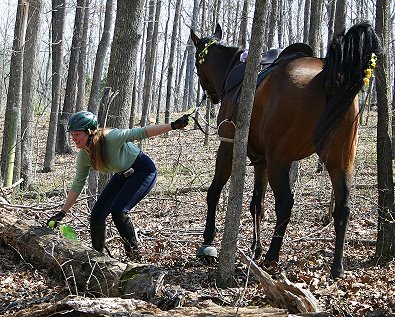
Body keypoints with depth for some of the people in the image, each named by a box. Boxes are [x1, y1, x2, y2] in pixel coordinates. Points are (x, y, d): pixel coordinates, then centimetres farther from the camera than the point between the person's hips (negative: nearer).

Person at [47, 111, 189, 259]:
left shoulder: (110, 138, -33)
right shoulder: (83, 156, -12)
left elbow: (140, 133, -33)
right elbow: (77, 186, -3)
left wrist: (173, 126, -40)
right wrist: (62, 213, -4)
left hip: (144, 171, -7)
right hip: (122, 175, 7)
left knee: (118, 211, -23)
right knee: (96, 215, -2)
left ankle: (133, 254, -5)